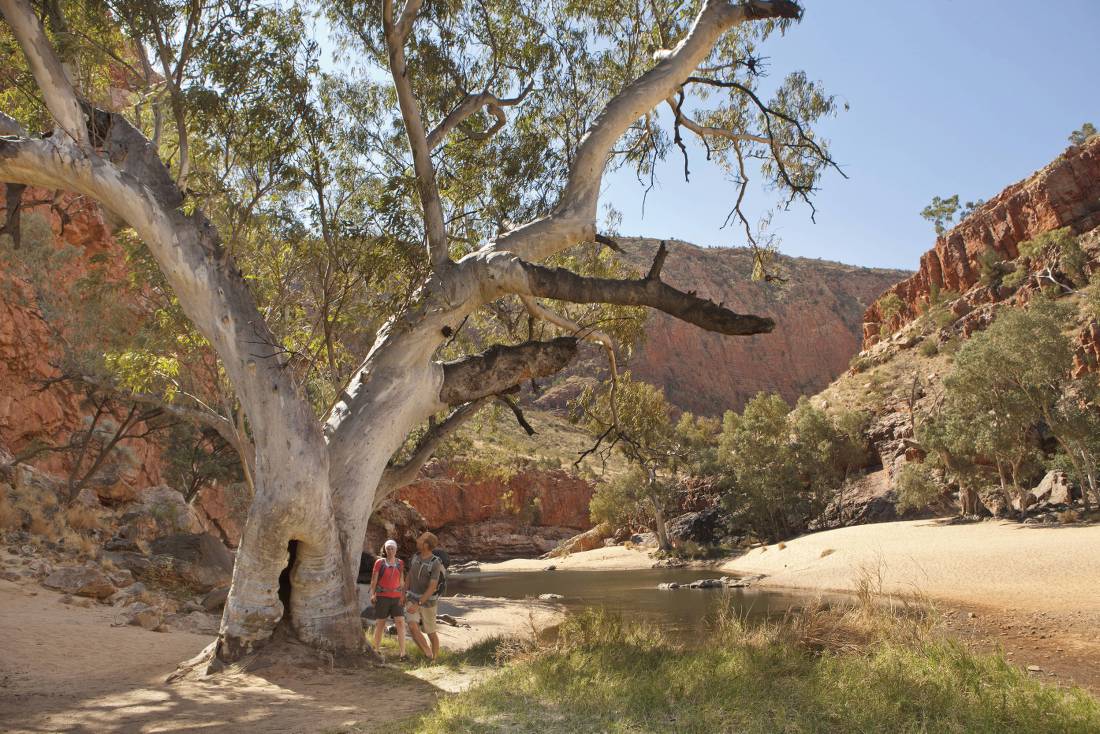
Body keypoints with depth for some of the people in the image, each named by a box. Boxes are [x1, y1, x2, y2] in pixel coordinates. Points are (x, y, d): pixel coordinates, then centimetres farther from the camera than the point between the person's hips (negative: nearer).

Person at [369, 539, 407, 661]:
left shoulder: (400, 563, 7)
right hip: (382, 597, -3)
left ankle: (402, 653, -11)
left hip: (396, 598, 3)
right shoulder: (379, 562, -4)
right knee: (380, 624, 3)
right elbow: (373, 580, -5)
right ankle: (377, 651, 19)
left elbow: (401, 581, 11)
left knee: (401, 623, -10)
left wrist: (403, 597, 7)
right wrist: (372, 594, -19)